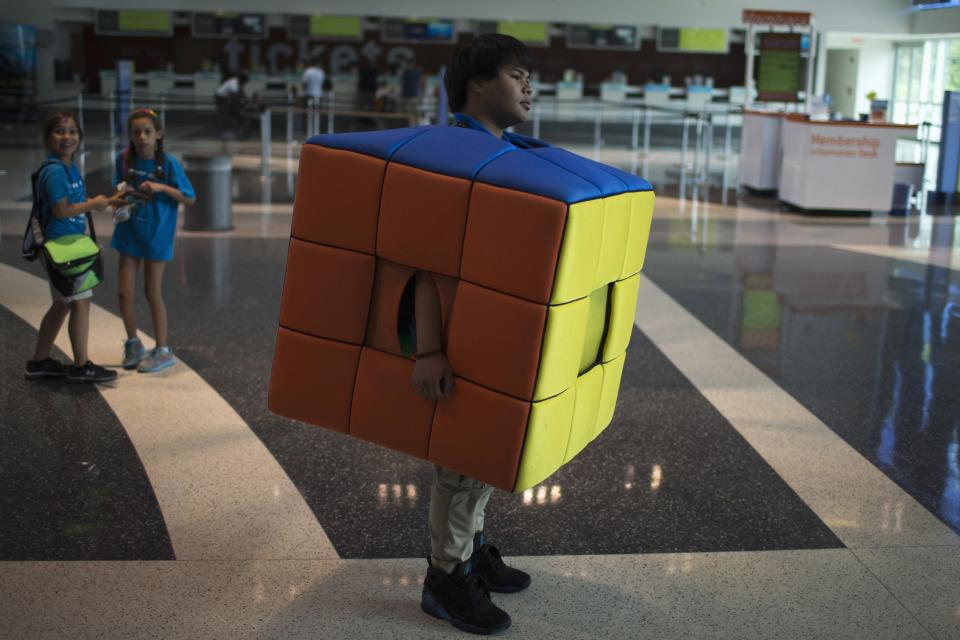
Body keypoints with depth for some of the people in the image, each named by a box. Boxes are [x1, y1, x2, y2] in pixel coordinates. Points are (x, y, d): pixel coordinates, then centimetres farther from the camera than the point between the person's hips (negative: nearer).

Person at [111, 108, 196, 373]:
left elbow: (189, 199, -10)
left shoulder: (168, 163, -12)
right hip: (129, 232, 4)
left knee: (153, 292, 3)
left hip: (156, 234, -4)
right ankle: (133, 344, 24)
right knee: (124, 291, 4)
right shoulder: (124, 159, -3)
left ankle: (163, 351, 15)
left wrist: (161, 187, -23)